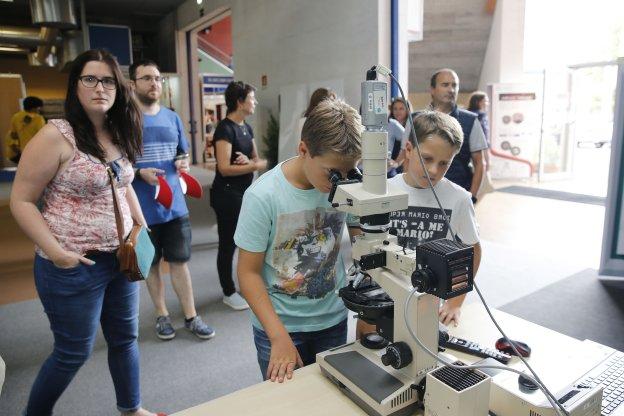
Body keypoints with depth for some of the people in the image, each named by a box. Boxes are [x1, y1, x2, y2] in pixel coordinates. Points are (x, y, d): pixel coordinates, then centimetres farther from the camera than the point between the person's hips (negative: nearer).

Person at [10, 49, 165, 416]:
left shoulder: (118, 134, 5)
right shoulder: (56, 135, -15)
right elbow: (21, 201, -12)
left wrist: (142, 227, 9)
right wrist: (54, 251, -21)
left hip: (121, 258, 7)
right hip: (74, 267, -6)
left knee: (126, 338, 19)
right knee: (73, 353, 9)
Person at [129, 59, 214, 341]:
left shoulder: (172, 118, 7)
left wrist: (183, 163, -5)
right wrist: (140, 173, -21)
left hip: (175, 204, 3)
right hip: (143, 208, -2)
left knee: (179, 261, 8)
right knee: (151, 264, 13)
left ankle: (191, 317, 19)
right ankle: (162, 315, 30)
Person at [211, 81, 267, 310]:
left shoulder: (247, 128, 11)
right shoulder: (225, 129, -15)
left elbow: (258, 160, 11)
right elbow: (225, 168, -22)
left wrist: (249, 161, -12)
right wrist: (253, 165, -15)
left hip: (246, 192, 9)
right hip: (227, 194, -9)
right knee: (228, 244, 2)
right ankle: (229, 293, 16)